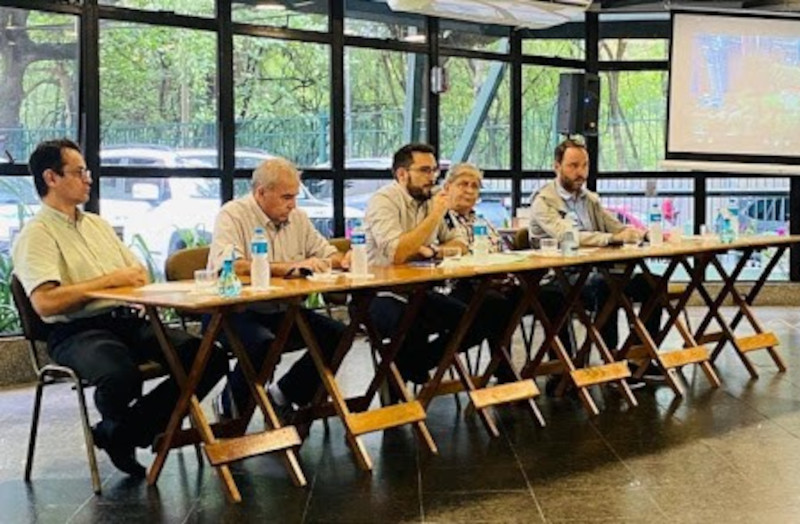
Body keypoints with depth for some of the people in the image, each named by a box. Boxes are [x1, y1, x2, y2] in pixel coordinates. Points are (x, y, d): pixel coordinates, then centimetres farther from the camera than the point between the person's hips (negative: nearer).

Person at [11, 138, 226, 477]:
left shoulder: (97, 224, 24)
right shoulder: (36, 235, -1)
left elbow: (139, 275, 25)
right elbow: (45, 303, -16)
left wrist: (133, 278, 0)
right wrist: (108, 280, -10)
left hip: (128, 321, 8)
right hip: (77, 331, -7)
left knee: (209, 358, -13)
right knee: (121, 377, -40)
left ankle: (119, 434, -3)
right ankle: (117, 428, 0)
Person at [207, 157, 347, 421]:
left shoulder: (297, 217, 10)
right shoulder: (232, 215, -11)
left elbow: (327, 253, 19)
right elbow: (230, 266, -28)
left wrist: (342, 260, -7)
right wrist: (290, 266, -32)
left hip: (280, 311, 7)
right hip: (234, 311, -7)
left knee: (336, 334, -10)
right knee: (264, 343, -36)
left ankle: (283, 394, 6)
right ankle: (231, 405, -6)